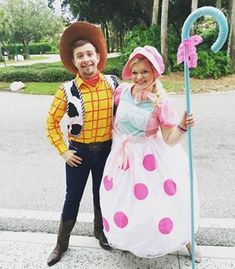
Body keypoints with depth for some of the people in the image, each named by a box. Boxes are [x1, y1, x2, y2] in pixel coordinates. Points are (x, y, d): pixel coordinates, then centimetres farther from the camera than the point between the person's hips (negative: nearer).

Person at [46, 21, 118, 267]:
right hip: (79, 152, -2)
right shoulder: (67, 90, -13)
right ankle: (62, 243, 33)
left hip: (106, 150, 2)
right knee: (73, 197, 12)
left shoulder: (112, 83, -7)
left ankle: (99, 230, 46)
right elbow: (51, 122, -4)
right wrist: (63, 151, -7)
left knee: (102, 194, 20)